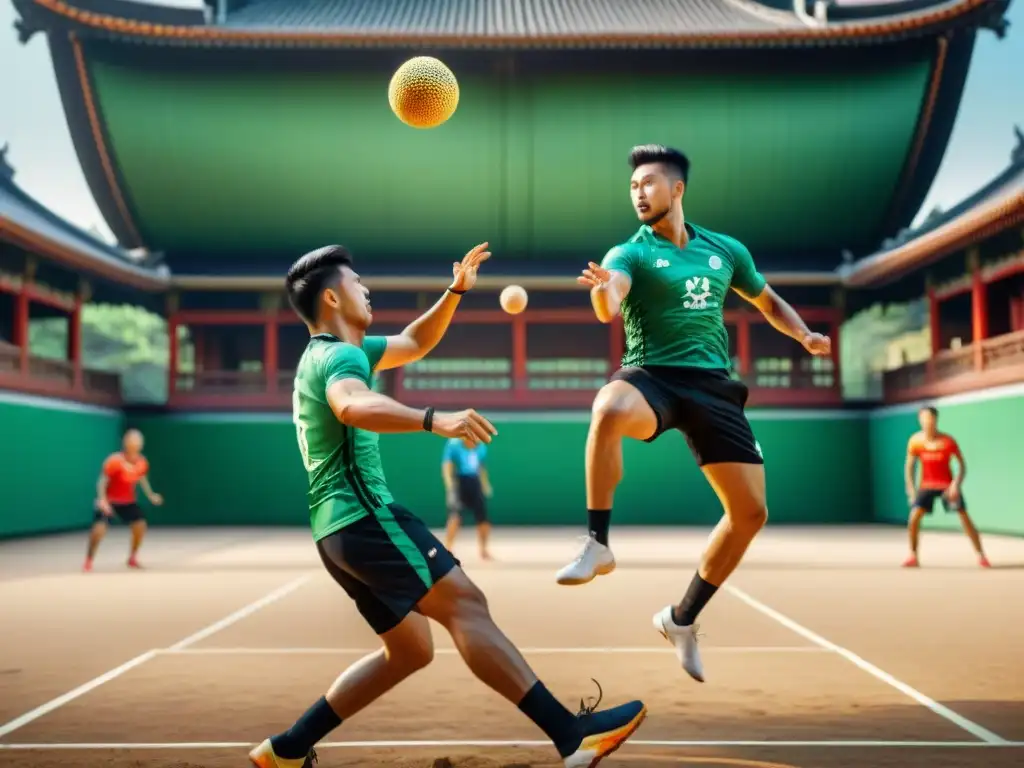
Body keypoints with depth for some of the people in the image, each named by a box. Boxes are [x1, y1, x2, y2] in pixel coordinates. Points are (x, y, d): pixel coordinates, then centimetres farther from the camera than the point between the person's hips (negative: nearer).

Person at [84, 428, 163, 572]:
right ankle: (88, 562, -4)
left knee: (140, 526, -1)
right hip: (109, 501, -5)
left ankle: (132, 558, 20)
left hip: (128, 501, 5)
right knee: (99, 528, -21)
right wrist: (102, 499, -36)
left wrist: (150, 495, 11)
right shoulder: (114, 461, -27)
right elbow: (102, 481, -23)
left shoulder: (142, 463, -9)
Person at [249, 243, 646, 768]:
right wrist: (434, 421, -48)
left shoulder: (328, 355, 22)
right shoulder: (340, 355, -10)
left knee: (410, 650, 13)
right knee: (465, 604, -19)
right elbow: (352, 406, -35)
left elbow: (415, 343, 32)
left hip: (338, 528, 11)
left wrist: (455, 291, 21)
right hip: (363, 514, -11)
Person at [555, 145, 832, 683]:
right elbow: (608, 309, -22)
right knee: (609, 408, -41)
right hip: (652, 376, -4)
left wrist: (804, 335, 8)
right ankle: (598, 546, -25)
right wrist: (602, 291, -46)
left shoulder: (726, 250, 13)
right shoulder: (630, 253, 0)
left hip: (712, 385, 4)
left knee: (751, 511, -2)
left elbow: (768, 301, 27)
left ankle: (682, 619, 17)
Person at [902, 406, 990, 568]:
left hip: (947, 485, -1)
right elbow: (909, 467, 2)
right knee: (914, 517, -15)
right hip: (926, 485, 1)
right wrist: (911, 489, -6)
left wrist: (957, 484, -22)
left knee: (964, 517, -10)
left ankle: (981, 556, 2)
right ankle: (913, 557, 0)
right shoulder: (916, 441, -9)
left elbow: (962, 465, -7)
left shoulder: (948, 442, -15)